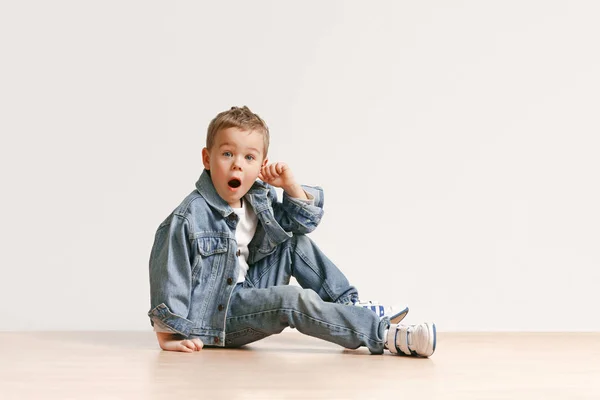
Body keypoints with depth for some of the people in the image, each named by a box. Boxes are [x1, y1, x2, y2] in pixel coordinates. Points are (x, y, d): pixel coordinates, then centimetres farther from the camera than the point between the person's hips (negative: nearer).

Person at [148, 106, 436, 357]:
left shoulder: (259, 198, 0)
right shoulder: (189, 217, -22)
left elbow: (304, 221, 10)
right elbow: (169, 273, -19)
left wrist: (290, 184, -9)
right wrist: (167, 336, -17)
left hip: (248, 292, 8)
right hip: (214, 313, -8)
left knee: (296, 242, 2)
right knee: (295, 300, -27)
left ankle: (351, 307, 4)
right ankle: (385, 336, -23)